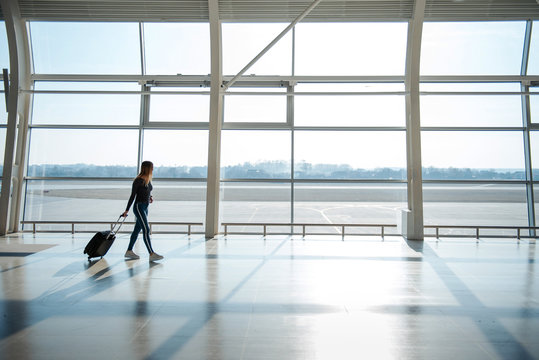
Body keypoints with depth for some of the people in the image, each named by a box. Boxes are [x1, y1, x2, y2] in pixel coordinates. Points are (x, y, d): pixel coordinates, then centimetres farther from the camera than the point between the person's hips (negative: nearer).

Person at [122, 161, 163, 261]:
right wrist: (127, 210, -9)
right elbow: (133, 195, -11)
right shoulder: (138, 180, -13)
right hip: (138, 207, -9)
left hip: (145, 208, 9)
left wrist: (150, 197, 3)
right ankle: (152, 254, -12)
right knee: (146, 230, -11)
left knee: (137, 230, 13)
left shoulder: (148, 180, 10)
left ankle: (129, 251, 24)